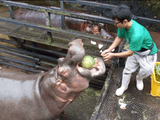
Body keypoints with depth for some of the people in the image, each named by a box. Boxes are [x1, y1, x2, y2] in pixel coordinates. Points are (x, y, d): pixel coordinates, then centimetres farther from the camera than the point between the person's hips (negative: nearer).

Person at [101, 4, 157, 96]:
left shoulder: (137, 34, -45)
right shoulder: (123, 25, -23)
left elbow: (129, 53, -32)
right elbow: (119, 37, -4)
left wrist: (113, 55, -25)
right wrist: (109, 50, -14)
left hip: (148, 53, -5)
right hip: (135, 51, 5)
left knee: (147, 70, -13)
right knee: (128, 69, 9)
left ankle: (139, 78, 23)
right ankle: (124, 86, 32)